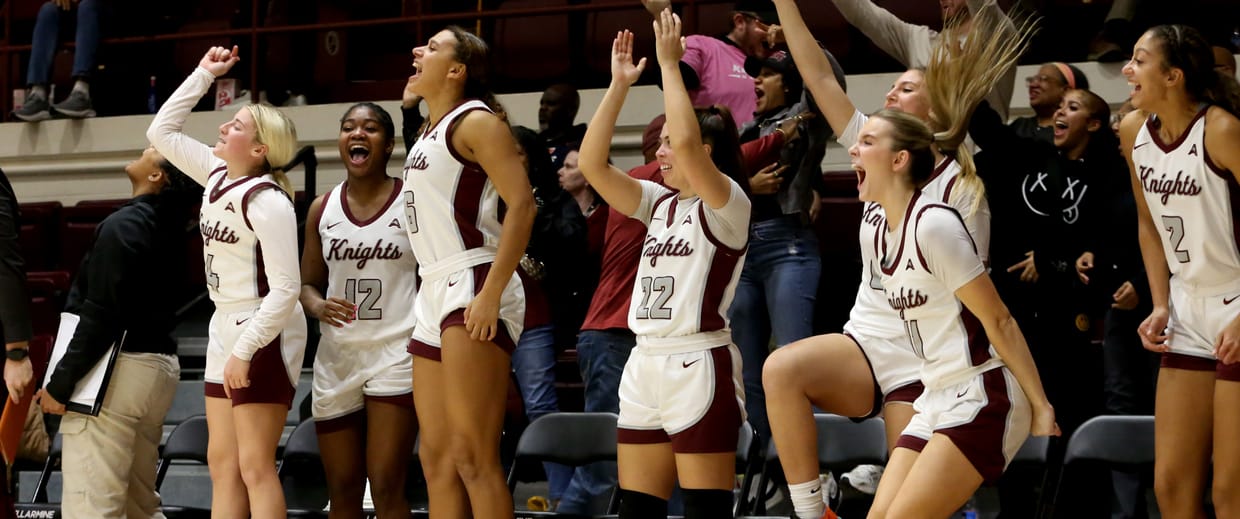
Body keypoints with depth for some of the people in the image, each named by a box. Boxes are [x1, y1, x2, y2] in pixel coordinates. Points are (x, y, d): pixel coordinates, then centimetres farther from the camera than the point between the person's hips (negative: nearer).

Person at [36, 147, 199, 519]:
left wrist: (60, 383, -16)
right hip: (160, 363, 9)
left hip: (120, 367, -9)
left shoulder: (123, 226, -15)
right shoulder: (169, 225, 7)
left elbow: (100, 315, -19)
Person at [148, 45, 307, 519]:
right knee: (222, 465, 8)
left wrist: (245, 350, -22)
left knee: (254, 467, -9)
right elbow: (161, 131, 18)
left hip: (264, 337, -9)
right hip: (225, 332, 9)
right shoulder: (218, 175, 6)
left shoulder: (267, 200, -18)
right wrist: (204, 74, 13)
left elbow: (285, 288, -22)